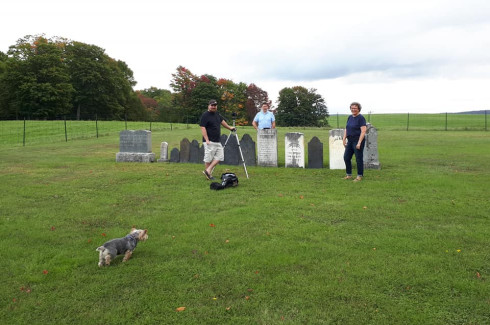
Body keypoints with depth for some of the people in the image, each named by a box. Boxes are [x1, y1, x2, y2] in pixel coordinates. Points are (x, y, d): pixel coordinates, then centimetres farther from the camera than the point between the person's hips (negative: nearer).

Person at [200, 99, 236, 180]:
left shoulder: (217, 114, 14)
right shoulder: (205, 115, -9)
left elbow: (222, 121, 31)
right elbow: (203, 128, -14)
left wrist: (229, 128, 40)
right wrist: (207, 140, -19)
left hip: (217, 141, 8)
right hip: (209, 142, -8)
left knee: (220, 157, 4)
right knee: (208, 159, -3)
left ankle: (208, 171, 7)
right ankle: (209, 175, 7)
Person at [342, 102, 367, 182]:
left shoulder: (361, 118, -11)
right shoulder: (350, 117, 12)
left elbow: (363, 131, -16)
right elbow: (346, 129, 17)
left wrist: (359, 143, -21)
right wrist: (344, 139, 7)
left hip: (357, 141, -8)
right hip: (350, 141, 8)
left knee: (359, 159, 0)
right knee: (346, 157, 9)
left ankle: (360, 176, 11)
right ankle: (348, 175, 21)